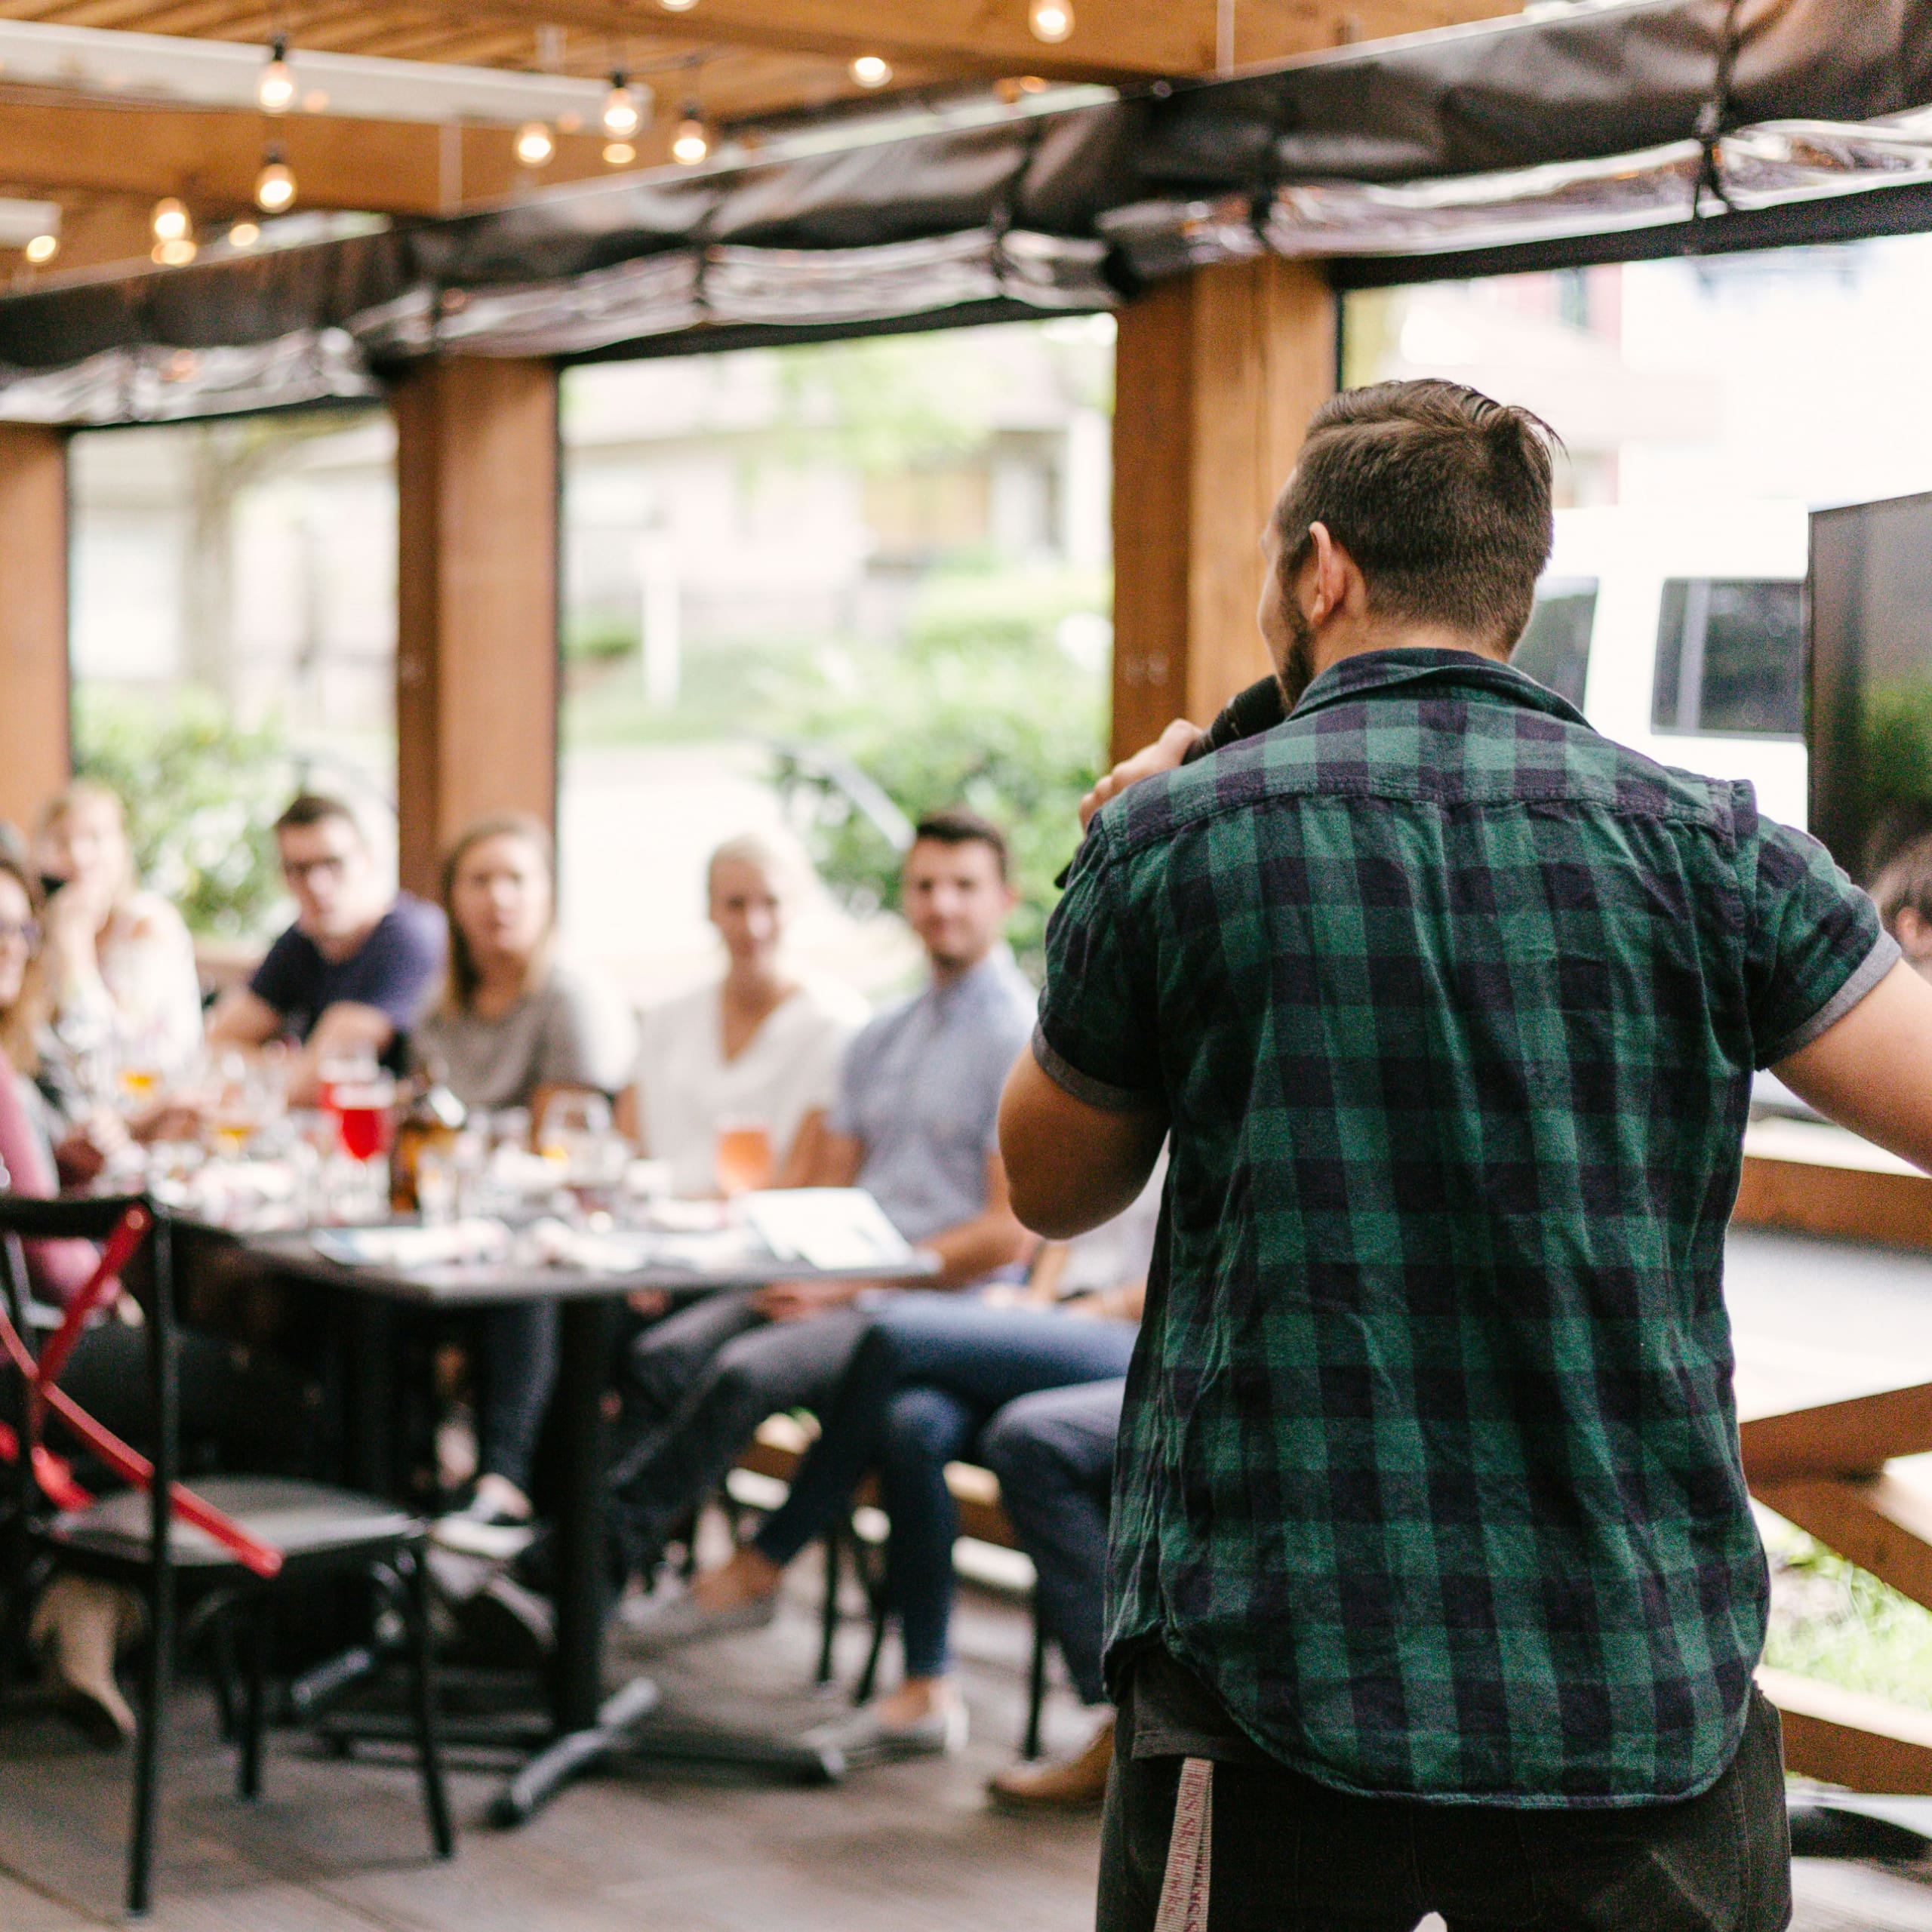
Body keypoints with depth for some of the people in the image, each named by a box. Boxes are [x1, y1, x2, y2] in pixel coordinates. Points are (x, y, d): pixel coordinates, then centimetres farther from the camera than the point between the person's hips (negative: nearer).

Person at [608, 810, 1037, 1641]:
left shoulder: (1024, 1040, -5)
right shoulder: (881, 1038, 20)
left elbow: (1009, 1234, -12)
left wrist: (848, 1284, -15)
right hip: (842, 1283, 7)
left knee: (749, 1373, -29)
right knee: (660, 1355, -18)